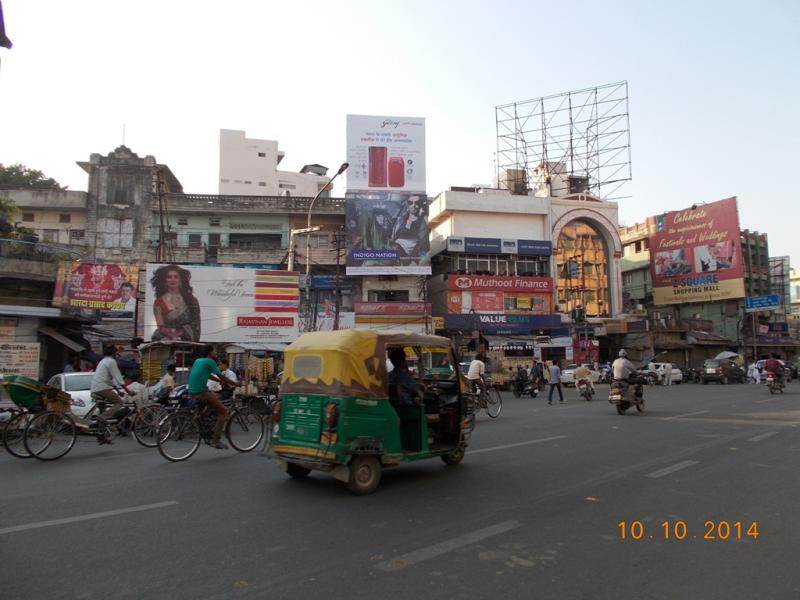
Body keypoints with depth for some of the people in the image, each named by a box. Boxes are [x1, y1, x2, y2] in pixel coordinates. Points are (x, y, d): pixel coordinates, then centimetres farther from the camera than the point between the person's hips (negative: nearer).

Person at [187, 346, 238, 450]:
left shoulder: (198, 360, 18)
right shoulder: (210, 361, -6)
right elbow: (221, 376, -6)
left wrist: (222, 381, 35)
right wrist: (236, 384, 5)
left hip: (192, 392, 9)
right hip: (201, 392, -9)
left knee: (216, 397, 31)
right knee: (223, 411, -1)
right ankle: (215, 440, -6)